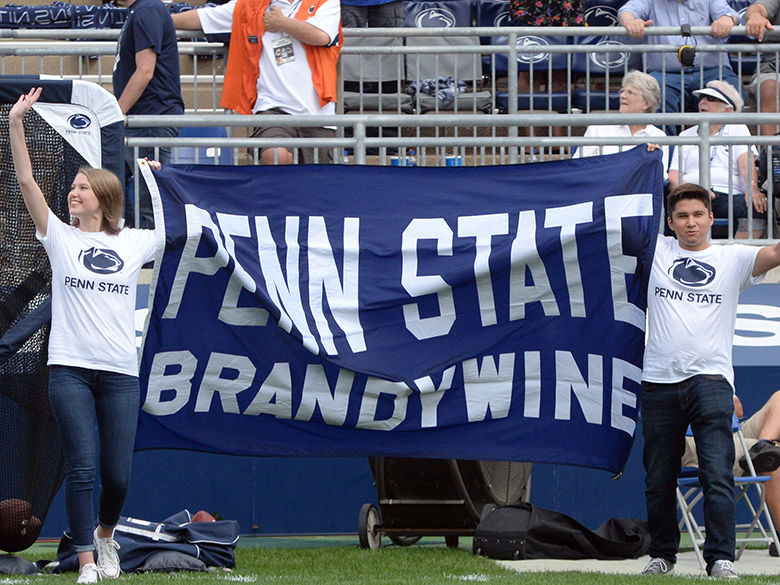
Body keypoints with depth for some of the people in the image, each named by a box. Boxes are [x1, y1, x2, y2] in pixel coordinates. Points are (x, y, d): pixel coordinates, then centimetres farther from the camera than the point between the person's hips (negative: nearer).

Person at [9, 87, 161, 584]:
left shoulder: (135, 243, 10)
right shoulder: (61, 237, 7)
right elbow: (27, 182, -2)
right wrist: (16, 125, -10)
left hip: (120, 373, 1)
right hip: (70, 369, -1)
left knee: (118, 474, 1)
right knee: (82, 467, -10)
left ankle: (106, 533, 31)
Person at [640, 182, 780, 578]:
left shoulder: (731, 258, 10)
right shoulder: (656, 251, 13)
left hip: (711, 378, -2)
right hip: (659, 381, 2)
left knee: (717, 474, -13)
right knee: (658, 479, 9)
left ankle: (721, 558, -15)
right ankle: (662, 555, 24)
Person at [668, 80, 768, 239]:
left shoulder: (738, 129, 21)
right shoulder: (686, 135, 25)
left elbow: (746, 163, 3)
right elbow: (673, 178, 14)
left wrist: (752, 188, -19)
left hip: (730, 195, 0)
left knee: (757, 207, -35)